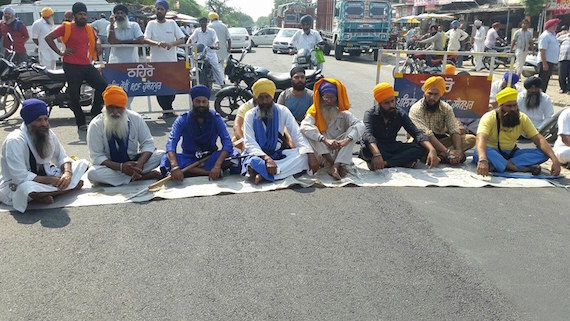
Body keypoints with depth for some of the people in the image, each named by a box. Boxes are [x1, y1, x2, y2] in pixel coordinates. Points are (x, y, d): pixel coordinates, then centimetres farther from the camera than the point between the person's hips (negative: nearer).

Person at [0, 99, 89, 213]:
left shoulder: (49, 134, -3)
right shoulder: (14, 141, -24)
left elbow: (62, 158, 5)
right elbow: (20, 177, -29)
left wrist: (67, 173, -18)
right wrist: (51, 180, -29)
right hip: (15, 185, -6)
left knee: (82, 164, -3)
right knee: (26, 188, -44)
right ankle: (69, 187, -19)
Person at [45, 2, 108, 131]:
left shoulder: (89, 29, 12)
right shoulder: (66, 27, -3)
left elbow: (95, 39, 32)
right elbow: (48, 38, -5)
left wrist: (98, 44, 11)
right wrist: (60, 52, -7)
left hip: (87, 65, 5)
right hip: (71, 66, -5)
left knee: (102, 86, -5)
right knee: (74, 95, -4)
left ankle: (95, 114, 12)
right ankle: (81, 123, 8)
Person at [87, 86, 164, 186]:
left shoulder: (135, 118, -8)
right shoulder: (95, 125, -13)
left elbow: (148, 143, -6)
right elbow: (97, 156, -15)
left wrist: (140, 163, -27)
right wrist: (120, 167, -31)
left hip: (133, 161, 1)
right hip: (111, 166, -1)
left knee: (161, 155, -19)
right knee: (92, 173, -35)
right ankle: (143, 176, -29)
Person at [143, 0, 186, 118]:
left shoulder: (172, 23, 7)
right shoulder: (151, 24, 6)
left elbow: (182, 40, 2)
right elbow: (145, 39, -6)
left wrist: (171, 44, -18)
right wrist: (157, 43, -26)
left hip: (172, 61, 1)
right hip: (156, 62, 0)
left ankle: (167, 110, 16)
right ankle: (168, 110, 5)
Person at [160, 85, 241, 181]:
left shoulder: (216, 118, -6)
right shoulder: (182, 120, -7)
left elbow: (227, 143, -18)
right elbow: (171, 143, -20)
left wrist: (217, 165, -36)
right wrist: (175, 166, -40)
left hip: (210, 157, 0)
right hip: (189, 158, 0)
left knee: (233, 154, -27)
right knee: (167, 160, -31)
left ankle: (193, 171, -29)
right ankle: (209, 172, -32)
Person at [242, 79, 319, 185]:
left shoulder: (282, 111, 0)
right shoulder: (250, 115, -2)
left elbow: (297, 134, -7)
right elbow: (250, 143, -12)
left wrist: (311, 155, -24)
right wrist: (267, 158, -31)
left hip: (278, 153, 3)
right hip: (258, 154, -3)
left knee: (303, 155, -27)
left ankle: (264, 173, -33)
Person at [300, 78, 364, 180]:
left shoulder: (343, 114, 2)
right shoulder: (314, 113, -2)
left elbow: (360, 125, -15)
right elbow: (304, 127, -23)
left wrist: (346, 140, -33)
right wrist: (325, 140, -35)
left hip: (340, 155, 1)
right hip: (322, 156, -1)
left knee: (352, 133, -17)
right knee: (310, 133, -23)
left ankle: (335, 167, -32)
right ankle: (339, 166, -28)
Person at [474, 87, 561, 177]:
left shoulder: (522, 118, -3)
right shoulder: (489, 118, -18)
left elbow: (539, 139, -8)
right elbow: (481, 139, -36)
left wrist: (554, 159, -24)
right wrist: (483, 160, -57)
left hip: (511, 153, 4)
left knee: (543, 153, -17)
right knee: (481, 152, -40)